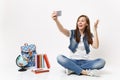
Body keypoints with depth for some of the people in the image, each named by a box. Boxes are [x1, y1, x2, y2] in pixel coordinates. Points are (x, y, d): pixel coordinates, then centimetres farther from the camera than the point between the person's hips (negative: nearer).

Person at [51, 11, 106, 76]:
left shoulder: (90, 36, 7)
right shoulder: (72, 33, 4)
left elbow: (96, 46, -11)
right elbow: (62, 29, -17)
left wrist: (95, 30, -12)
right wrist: (56, 20, -37)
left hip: (84, 61, 1)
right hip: (72, 61, -1)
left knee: (102, 62, -26)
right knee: (59, 58, -31)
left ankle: (72, 69, -26)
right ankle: (85, 72, -33)